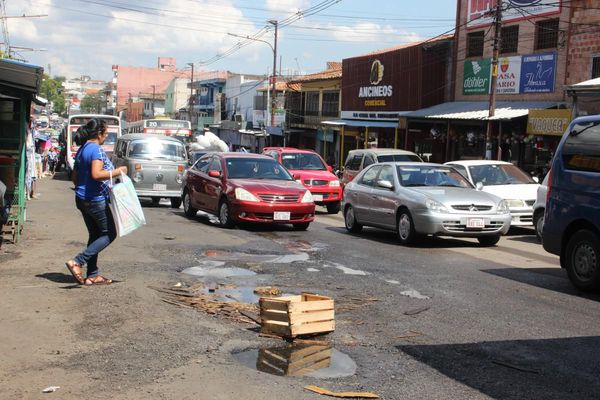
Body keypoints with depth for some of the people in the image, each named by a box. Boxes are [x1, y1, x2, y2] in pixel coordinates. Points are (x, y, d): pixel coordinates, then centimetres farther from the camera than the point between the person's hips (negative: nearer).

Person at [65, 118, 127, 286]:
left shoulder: (81, 149, 13)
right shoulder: (96, 149, -16)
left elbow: (74, 177, 18)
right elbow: (97, 174, -29)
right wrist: (118, 171, -19)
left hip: (82, 199, 9)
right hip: (96, 200, -9)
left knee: (95, 234, 14)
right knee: (109, 234, 2)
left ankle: (93, 275, 16)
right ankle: (77, 262, -7)